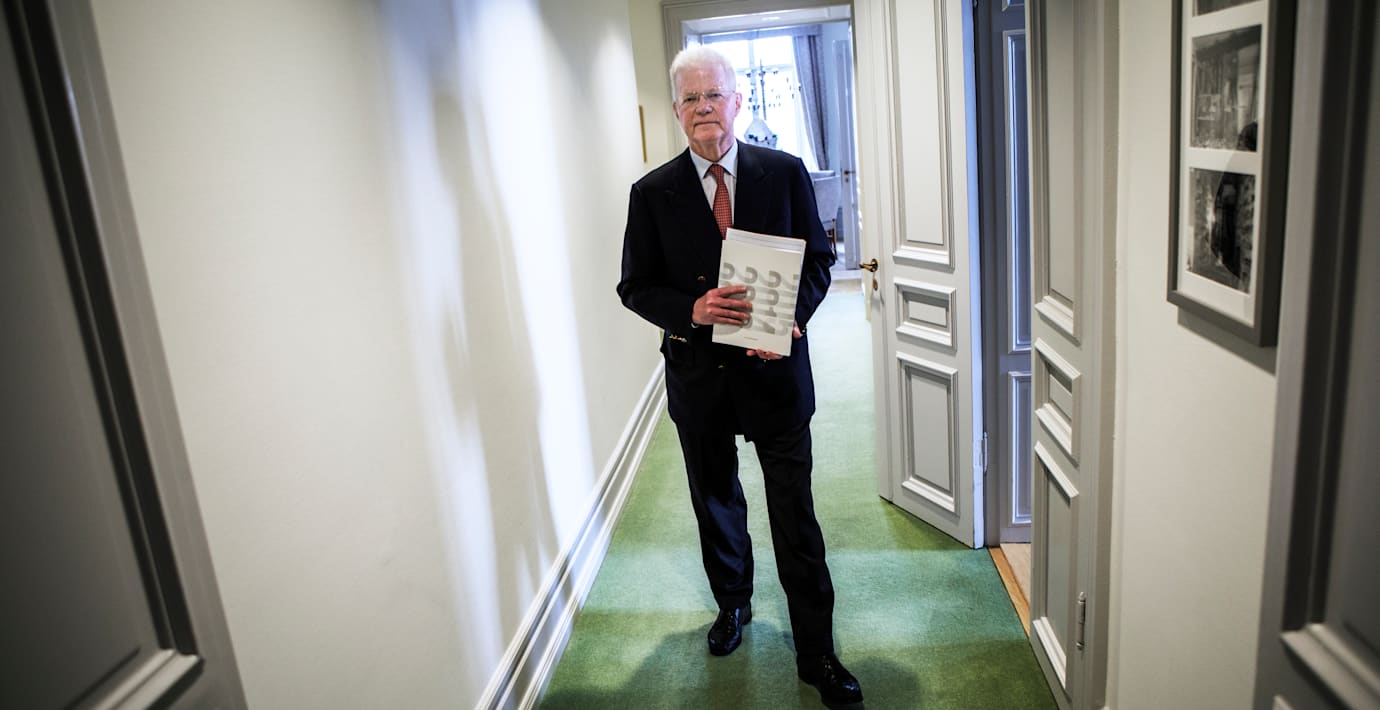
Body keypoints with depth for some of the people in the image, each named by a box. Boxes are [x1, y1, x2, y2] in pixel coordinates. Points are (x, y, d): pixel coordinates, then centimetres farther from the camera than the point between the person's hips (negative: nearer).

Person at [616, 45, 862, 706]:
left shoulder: (785, 172, -2)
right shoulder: (653, 192, -2)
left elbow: (818, 259, 2)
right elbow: (635, 286, -1)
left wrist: (791, 318, -17)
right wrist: (693, 310, -21)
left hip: (775, 369, -1)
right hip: (698, 375, 2)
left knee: (795, 515, 3)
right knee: (716, 503, 19)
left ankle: (817, 654, 18)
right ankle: (732, 604, 45)